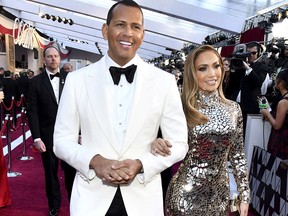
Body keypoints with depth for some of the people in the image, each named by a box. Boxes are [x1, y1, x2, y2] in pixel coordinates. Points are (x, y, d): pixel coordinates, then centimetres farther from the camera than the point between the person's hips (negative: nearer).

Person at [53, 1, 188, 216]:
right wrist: (94, 161, -17)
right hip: (91, 198, 0)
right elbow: (62, 140, 1)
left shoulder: (164, 81, -4)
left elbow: (179, 143, -1)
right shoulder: (77, 79, -3)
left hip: (143, 198, 1)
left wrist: (140, 165, -17)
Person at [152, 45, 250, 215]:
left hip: (219, 196, 4)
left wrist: (245, 195, 7)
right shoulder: (181, 107, -12)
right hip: (184, 195, -3)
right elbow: (171, 149, -5)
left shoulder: (234, 109, -2)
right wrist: (157, 144, -27)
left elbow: (238, 155, 5)